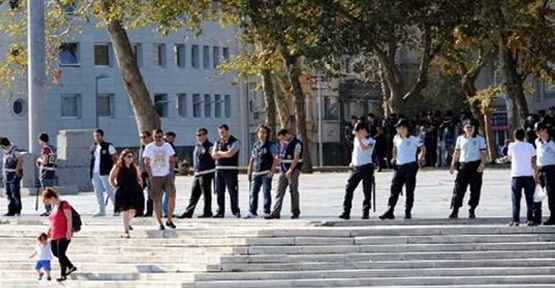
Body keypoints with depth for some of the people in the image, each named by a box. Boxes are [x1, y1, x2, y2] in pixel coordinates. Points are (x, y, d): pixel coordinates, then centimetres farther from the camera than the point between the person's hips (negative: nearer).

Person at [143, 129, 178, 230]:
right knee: (156, 200, 0)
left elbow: (172, 161, 11)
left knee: (172, 197, -9)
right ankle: (160, 223, 6)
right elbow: (147, 163, 1)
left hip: (167, 176, 2)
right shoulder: (149, 148, 0)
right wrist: (150, 176, -8)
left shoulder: (167, 146, 6)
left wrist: (171, 172, -1)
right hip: (155, 176, -2)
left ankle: (169, 220, 4)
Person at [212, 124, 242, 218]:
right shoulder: (218, 143, 16)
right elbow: (213, 155, 4)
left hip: (231, 169, -5)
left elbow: (230, 153, -14)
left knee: (233, 191, -7)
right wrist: (225, 154, -9)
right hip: (219, 169, 5)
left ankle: (236, 211, -2)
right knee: (219, 192, 5)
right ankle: (220, 212, 9)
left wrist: (220, 153, 0)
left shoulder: (235, 142, 0)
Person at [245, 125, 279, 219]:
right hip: (256, 173, 5)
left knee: (266, 192, -3)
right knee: (253, 192, 0)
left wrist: (272, 171, -14)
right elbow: (252, 159, 22)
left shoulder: (271, 145, 0)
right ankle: (252, 212, 1)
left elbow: (275, 158, -6)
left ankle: (267, 211, 3)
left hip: (266, 173, -5)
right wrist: (249, 171, 16)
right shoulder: (255, 145, 15)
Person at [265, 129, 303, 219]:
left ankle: (295, 212, 7)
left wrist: (290, 170, -20)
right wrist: (279, 157, 2)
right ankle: (275, 213, -5)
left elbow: (296, 158, -14)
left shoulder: (297, 143, -8)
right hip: (283, 170, 7)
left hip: (293, 170, -7)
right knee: (279, 192, -1)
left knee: (293, 191, -1)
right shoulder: (282, 144, 16)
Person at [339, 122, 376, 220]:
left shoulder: (370, 141, -6)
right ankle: (346, 212, -2)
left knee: (367, 191, -2)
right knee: (349, 188, -3)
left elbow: (363, 148, -24)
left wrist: (359, 138, -19)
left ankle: (365, 212, 5)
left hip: (366, 167, -6)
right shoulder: (356, 138, 14)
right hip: (356, 167, 6)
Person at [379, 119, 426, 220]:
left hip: (410, 166, -5)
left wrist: (420, 159, -5)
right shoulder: (396, 138, 8)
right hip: (399, 166, 5)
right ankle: (390, 211, -2)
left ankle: (408, 212, 7)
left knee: (409, 190, 0)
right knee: (394, 189, -1)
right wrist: (394, 158, 18)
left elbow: (423, 148, 4)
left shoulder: (414, 138, -6)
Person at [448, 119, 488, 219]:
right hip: (463, 165, 2)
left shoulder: (480, 139, 4)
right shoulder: (460, 139, 13)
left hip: (476, 165, -2)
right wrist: (453, 165, 12)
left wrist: (482, 164, -16)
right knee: (458, 188, -7)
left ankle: (472, 211, 10)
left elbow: (484, 153, -1)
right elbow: (457, 153, 19)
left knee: (475, 189, 0)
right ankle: (454, 211, -9)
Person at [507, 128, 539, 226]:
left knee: (516, 199, 4)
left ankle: (515, 220, -1)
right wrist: (536, 175, 4)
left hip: (516, 176, 0)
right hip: (529, 175, 0)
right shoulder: (530, 146, 0)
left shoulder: (512, 146, 0)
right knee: (529, 199, 7)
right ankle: (530, 219, 2)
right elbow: (534, 162, -1)